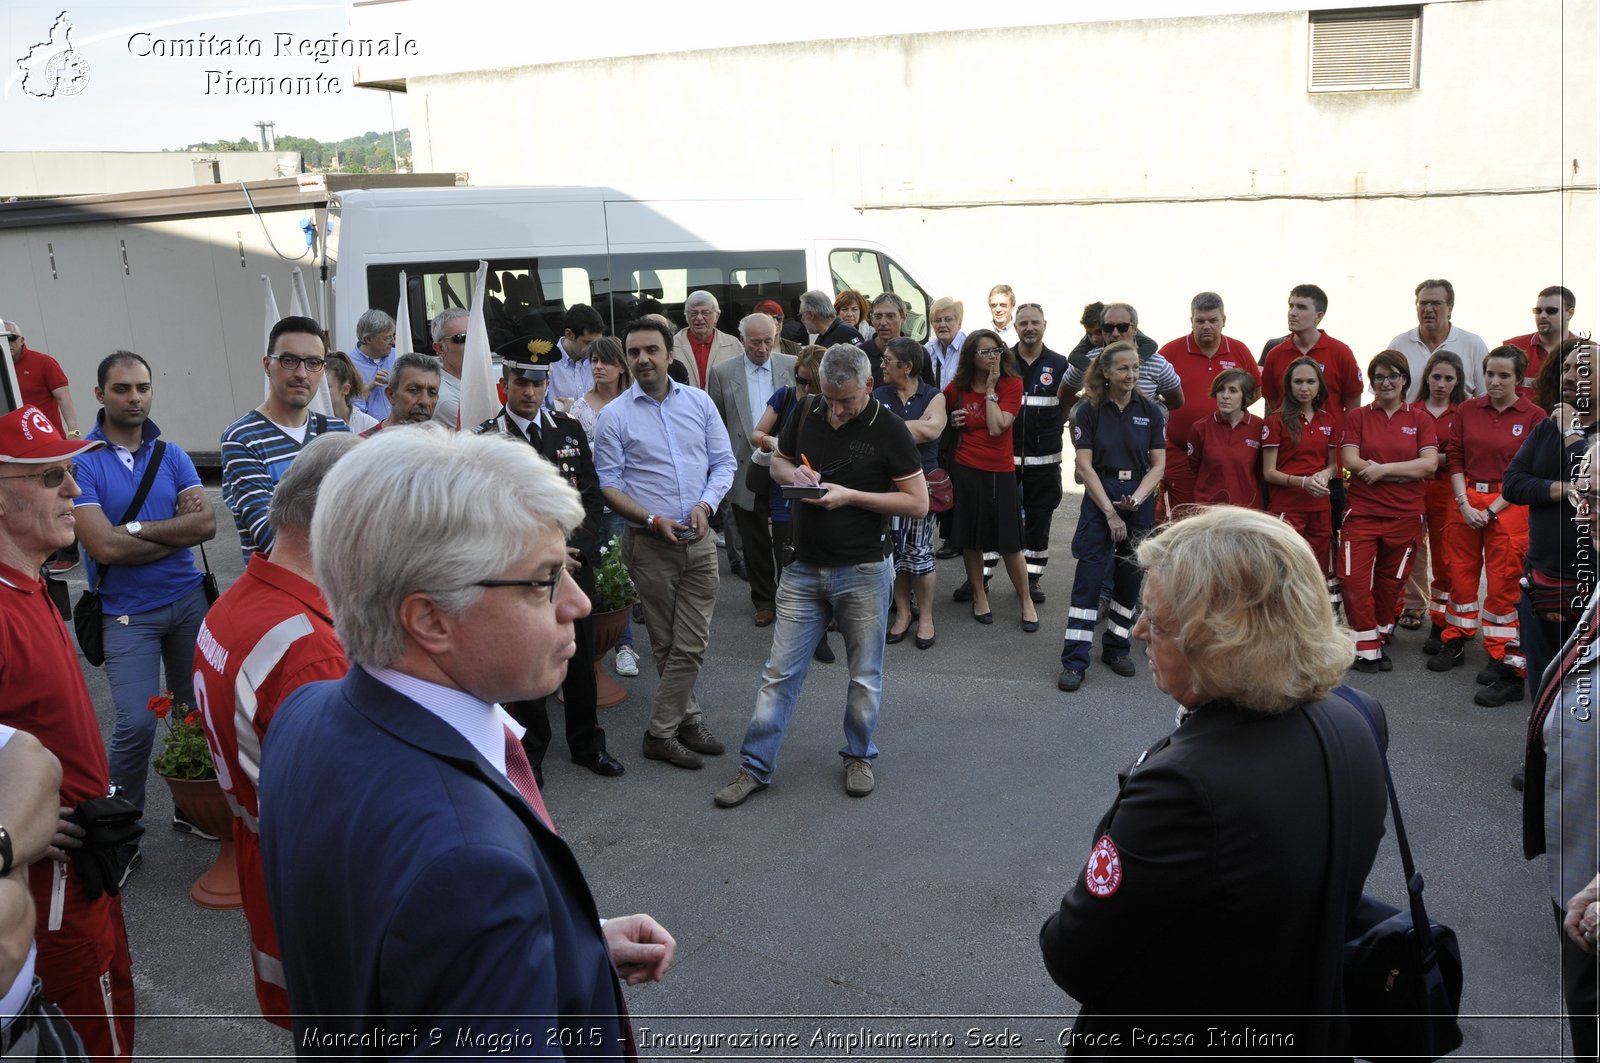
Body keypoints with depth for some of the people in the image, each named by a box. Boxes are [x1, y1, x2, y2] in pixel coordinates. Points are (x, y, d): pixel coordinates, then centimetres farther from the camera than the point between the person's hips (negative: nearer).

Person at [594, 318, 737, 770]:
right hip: (649, 545, -2)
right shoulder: (614, 416, -2)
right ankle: (689, 719, 23)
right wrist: (654, 520, -15)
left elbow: (723, 461, 7)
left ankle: (661, 732, 17)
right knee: (667, 645, 7)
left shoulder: (699, 401, 6)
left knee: (690, 646, 4)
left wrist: (705, 504, -11)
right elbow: (609, 484, -3)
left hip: (699, 542, 2)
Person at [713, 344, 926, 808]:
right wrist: (792, 473, -6)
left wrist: (851, 495, -18)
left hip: (863, 571, -3)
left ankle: (859, 757, 31)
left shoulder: (889, 430, -10)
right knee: (780, 673, 5)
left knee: (865, 676, 11)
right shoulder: (806, 414, 2)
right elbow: (778, 461, 19)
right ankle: (755, 766, 14)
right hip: (804, 568, 3)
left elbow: (918, 503, -10)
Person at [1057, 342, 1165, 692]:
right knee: (1089, 578, -5)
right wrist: (1110, 512, -12)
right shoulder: (1088, 411, -3)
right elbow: (1085, 465, -7)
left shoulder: (1151, 410, 3)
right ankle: (1074, 660, -2)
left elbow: (1158, 464, 1)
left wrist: (1136, 499, -15)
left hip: (1140, 501, 3)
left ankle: (1116, 647, 25)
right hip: (1100, 499, -3)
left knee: (1130, 578, 9)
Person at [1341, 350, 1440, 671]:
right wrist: (1408, 471, -11)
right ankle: (1365, 649, 1)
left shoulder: (1420, 420, 7)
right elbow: (1350, 460, -7)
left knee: (1391, 583, 9)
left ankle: (1379, 641, 28)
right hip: (1362, 513, -1)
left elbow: (1430, 464, -5)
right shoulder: (1358, 417, 6)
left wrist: (1383, 469, -14)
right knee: (1355, 581, -9)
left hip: (1404, 517, 1)